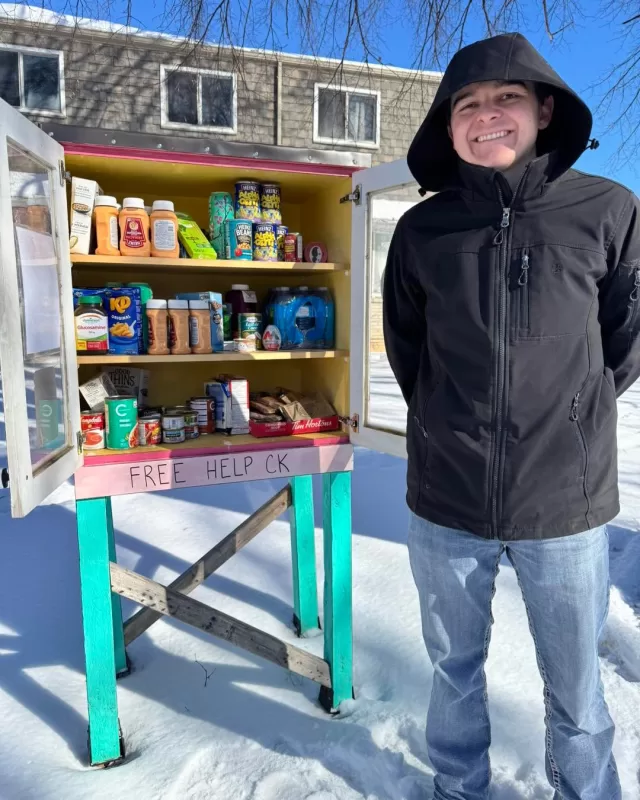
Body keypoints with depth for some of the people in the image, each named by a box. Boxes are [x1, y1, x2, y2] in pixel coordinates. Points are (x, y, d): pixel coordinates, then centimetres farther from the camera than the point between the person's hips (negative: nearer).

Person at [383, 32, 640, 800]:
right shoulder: (422, 229, -1)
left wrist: (572, 415, 6)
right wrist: (448, 421, 10)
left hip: (565, 498, -1)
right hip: (446, 495, 2)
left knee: (575, 684, 17)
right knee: (455, 669, 20)